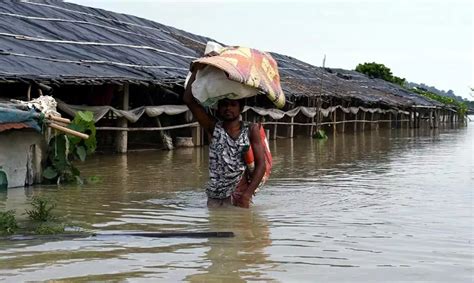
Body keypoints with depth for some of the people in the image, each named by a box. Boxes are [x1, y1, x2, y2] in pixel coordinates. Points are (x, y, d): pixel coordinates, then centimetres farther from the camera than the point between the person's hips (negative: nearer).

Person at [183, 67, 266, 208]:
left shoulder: (251, 130, 4)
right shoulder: (214, 128, 7)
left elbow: (261, 164, -1)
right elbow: (189, 100, -1)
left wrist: (247, 194, -14)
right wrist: (197, 68, 0)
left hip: (239, 197, -2)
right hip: (214, 197, 2)